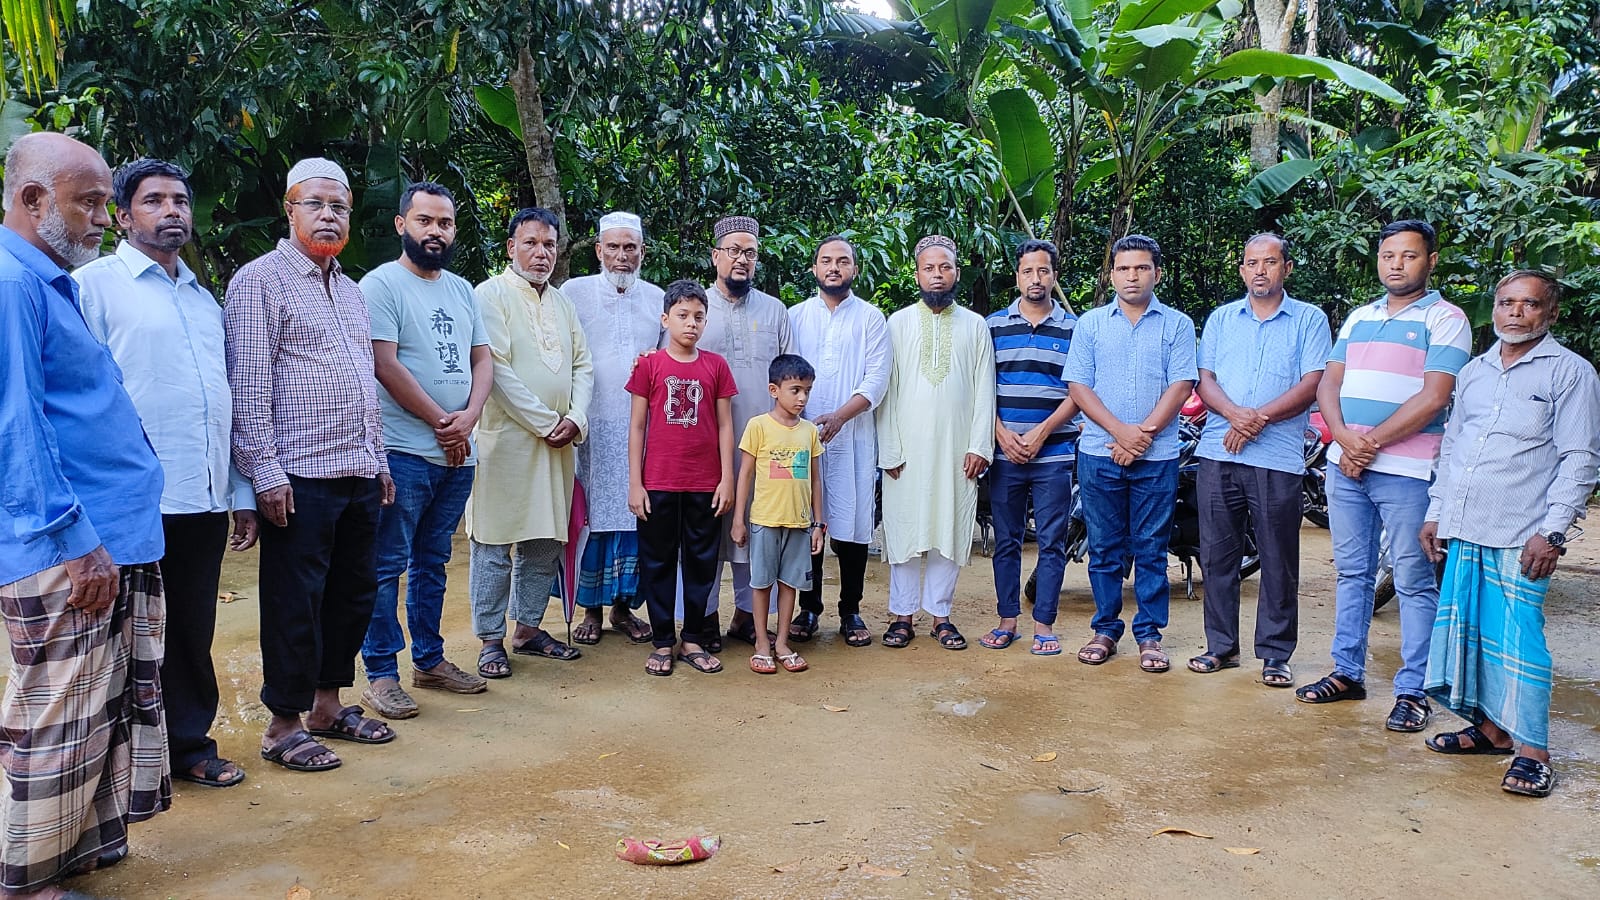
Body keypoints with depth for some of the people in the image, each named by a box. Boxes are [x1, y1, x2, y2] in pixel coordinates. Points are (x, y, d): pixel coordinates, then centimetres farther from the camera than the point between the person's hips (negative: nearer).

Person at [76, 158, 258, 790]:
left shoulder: (204, 298, 19)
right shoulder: (94, 285, -1)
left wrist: (241, 494, 17)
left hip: (204, 500, 6)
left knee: (193, 630, 13)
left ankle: (190, 743, 26)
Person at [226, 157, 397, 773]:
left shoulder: (350, 289, 18)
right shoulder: (260, 281, -6)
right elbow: (249, 386, -11)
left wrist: (378, 457, 18)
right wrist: (266, 471, -16)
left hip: (359, 473, 8)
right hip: (300, 476, -8)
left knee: (354, 593, 13)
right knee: (296, 602, 0)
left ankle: (328, 704, 27)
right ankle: (284, 725, 13)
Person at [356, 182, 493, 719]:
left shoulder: (462, 290, 16)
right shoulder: (382, 284, -5)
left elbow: (482, 359, 11)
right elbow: (386, 365, -13)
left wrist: (468, 418, -7)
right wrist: (441, 423, -10)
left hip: (457, 454, 7)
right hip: (403, 452, -7)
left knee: (432, 563, 15)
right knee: (387, 567, -1)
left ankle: (429, 660, 25)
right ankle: (381, 674, 7)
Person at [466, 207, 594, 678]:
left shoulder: (562, 302, 16)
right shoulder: (492, 295, -5)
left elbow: (582, 364, 13)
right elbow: (497, 371, -13)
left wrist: (575, 419, -4)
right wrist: (545, 423, -13)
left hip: (557, 442, 6)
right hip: (506, 439, -6)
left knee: (544, 541, 11)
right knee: (495, 543, 0)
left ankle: (529, 628, 24)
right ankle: (491, 640, 10)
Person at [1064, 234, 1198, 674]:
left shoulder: (1177, 325, 5)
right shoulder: (1091, 323, 8)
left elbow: (1180, 386, -3)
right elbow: (1079, 387, 1)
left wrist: (1143, 434, -13)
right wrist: (1119, 430, -12)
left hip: (1157, 457, -1)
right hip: (1099, 453, 1)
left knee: (1150, 550, 5)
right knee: (1104, 549, 7)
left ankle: (1149, 634, 14)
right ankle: (1106, 629, 18)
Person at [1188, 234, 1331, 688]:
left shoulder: (1309, 320, 6)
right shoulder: (1220, 319, 15)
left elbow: (1311, 385, -4)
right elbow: (1205, 381, 7)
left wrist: (1258, 419, -16)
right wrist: (1235, 414, -13)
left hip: (1278, 458, -3)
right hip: (1218, 453, 3)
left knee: (1279, 561, 2)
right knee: (1217, 555, 7)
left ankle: (1275, 653, 13)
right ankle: (1221, 646, 17)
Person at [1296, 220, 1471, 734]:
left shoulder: (1445, 319, -2)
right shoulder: (1359, 317, 16)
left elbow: (1433, 398, -12)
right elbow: (1328, 385, 10)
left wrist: (1371, 443, -13)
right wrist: (1344, 439, -8)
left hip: (1406, 471, -6)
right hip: (1344, 465, 6)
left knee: (1414, 582, 0)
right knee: (1351, 573, 12)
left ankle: (1412, 691, 8)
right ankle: (1348, 673, 22)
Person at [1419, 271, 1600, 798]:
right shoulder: (1474, 372, 16)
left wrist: (1552, 531, -13)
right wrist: (1435, 511, 15)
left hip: (1520, 536, -6)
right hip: (1463, 530, 6)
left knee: (1518, 638, -7)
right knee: (1467, 631, 10)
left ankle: (1531, 751, 1)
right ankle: (1490, 729, 23)